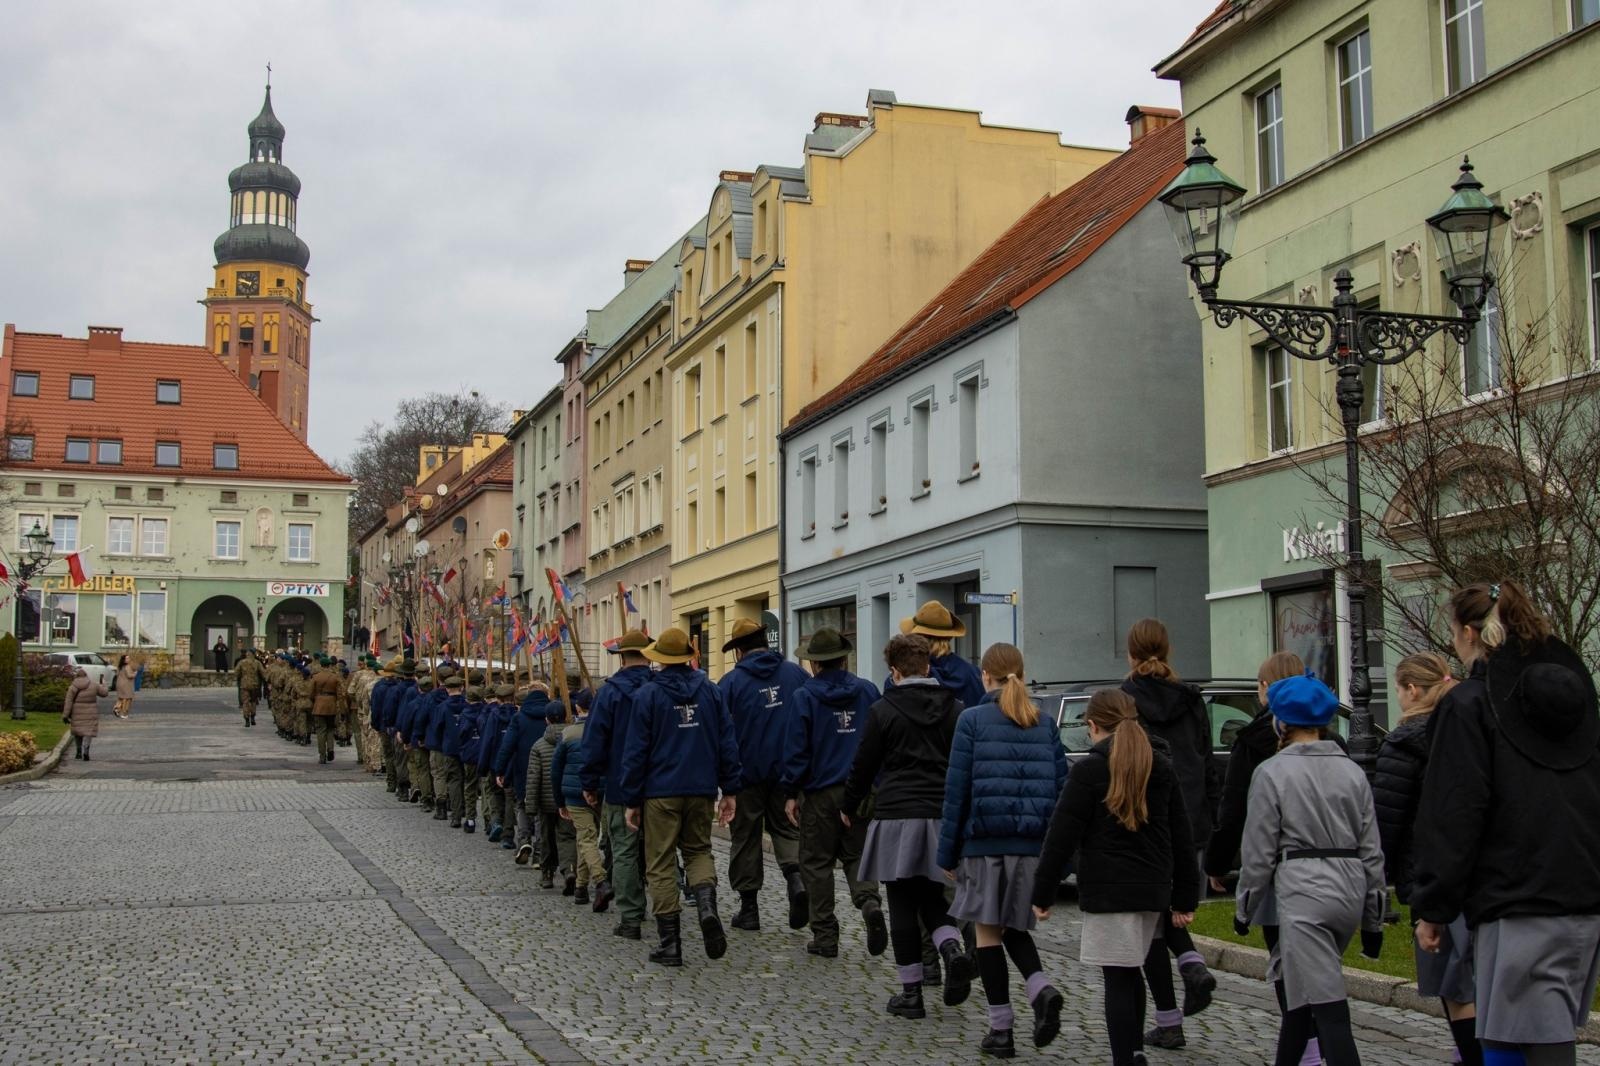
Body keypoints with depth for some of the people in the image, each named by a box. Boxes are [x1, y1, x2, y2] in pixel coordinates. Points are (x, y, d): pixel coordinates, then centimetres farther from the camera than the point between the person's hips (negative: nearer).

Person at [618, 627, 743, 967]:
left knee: (661, 865, 5)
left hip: (661, 792, -3)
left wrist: (632, 800, 1)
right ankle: (707, 904, -8)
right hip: (702, 790, 3)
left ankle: (670, 943, 5)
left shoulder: (648, 695, -5)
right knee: (698, 850, 21)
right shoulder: (711, 691, 4)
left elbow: (636, 751, -5)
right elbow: (727, 743, 3)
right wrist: (730, 790, 9)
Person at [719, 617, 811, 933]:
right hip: (788, 770, 2)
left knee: (746, 838, 10)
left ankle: (748, 909, 14)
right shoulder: (796, 673, 1)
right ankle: (796, 877, -12)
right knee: (785, 827, 15)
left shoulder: (731, 681, -7)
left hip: (747, 772, -2)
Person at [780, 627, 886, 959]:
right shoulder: (868, 691, 2)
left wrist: (790, 792, -2)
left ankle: (825, 936, 10)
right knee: (857, 855, 15)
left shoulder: (804, 697, -8)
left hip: (820, 792, -3)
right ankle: (869, 900, -14)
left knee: (817, 862, 8)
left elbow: (796, 748, -9)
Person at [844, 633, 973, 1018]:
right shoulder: (954, 709, 7)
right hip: (942, 815, 4)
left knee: (903, 905, 4)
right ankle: (953, 950, -13)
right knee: (932, 899, 15)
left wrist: (849, 808, 17)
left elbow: (863, 766, 1)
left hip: (896, 816, -3)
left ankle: (911, 992, 6)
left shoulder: (883, 711, -4)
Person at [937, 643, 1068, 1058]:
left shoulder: (973, 720, -5)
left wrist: (948, 852, 0)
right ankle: (1041, 988, -6)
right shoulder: (1044, 724, 7)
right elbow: (1060, 787, 7)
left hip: (985, 843, -4)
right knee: (1014, 926, 19)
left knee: (989, 932, 6)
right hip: (1032, 846, 4)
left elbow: (957, 791, -7)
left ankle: (1001, 1030, 8)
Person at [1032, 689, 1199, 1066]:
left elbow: (1061, 836, -9)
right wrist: (1185, 897, 16)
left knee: (1118, 980, -4)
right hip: (1153, 891, 6)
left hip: (1109, 892, -6)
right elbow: (1181, 839, 13)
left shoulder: (1089, 770, -7)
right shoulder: (1162, 768, 10)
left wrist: (1042, 893, -3)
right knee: (1131, 973, 19)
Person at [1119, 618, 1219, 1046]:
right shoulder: (1191, 702, 5)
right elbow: (1207, 768, 7)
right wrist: (1209, 826, 13)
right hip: (1188, 826, 4)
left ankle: (1169, 1022, 6)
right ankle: (1192, 964, -4)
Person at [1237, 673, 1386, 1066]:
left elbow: (1259, 851, -4)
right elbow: (1371, 849, 10)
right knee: (1298, 989, 22)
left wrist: (1244, 908, 7)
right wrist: (1373, 920, 16)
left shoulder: (1273, 772, -5)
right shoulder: (1352, 772, 10)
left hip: (1302, 890, -6)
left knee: (1329, 1011, -9)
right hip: (1349, 888, 6)